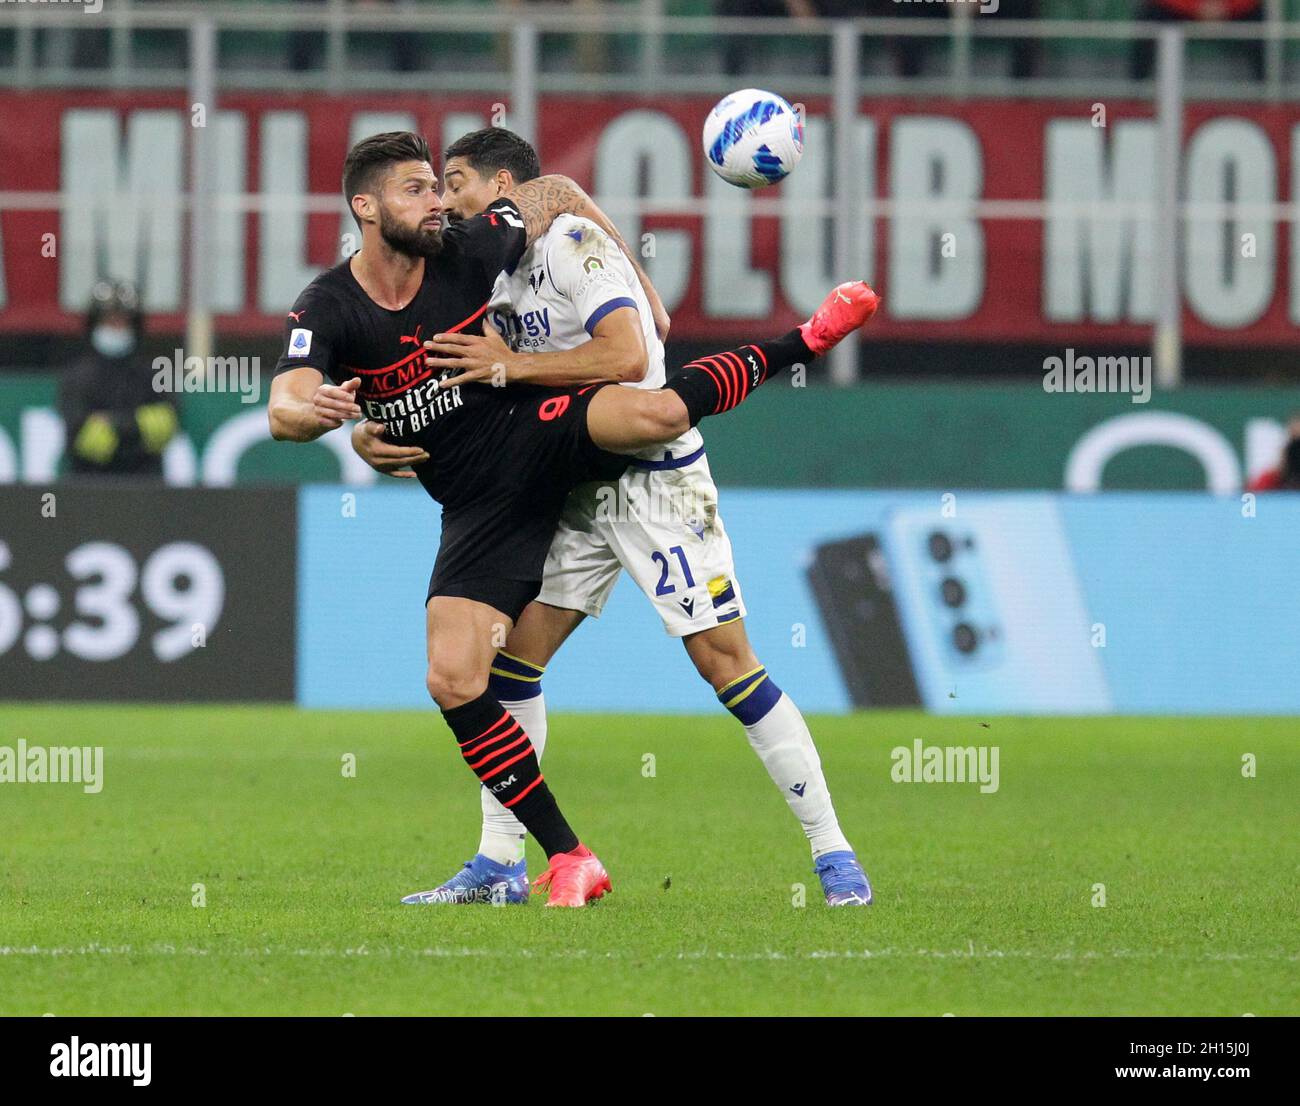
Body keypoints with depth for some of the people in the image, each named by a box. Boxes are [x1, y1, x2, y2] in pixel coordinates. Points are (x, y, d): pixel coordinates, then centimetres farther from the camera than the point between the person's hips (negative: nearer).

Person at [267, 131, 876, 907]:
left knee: (656, 413, -34)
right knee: (452, 682, -13)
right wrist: (319, 411, -48)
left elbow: (560, 194, 11)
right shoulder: (328, 310, -9)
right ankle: (569, 861, -4)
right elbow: (283, 412, -25)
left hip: (536, 428, -1)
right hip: (480, 507, 1)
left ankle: (804, 343, -4)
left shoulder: (468, 252, -7)